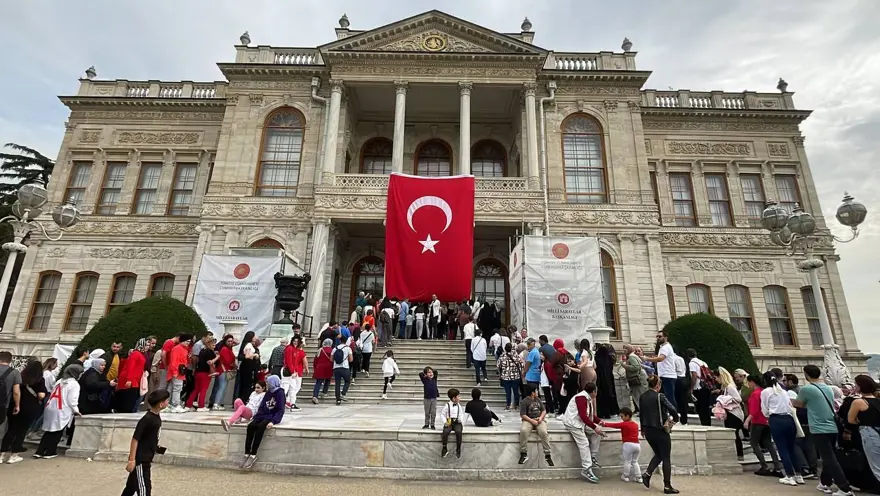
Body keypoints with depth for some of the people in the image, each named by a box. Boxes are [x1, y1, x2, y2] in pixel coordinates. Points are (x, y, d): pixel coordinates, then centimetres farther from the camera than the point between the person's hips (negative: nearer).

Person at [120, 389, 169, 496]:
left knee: (132, 485, 22)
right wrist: (132, 460, -20)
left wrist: (156, 447, 14)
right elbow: (135, 439, -21)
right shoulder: (147, 419, -24)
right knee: (144, 487, -1)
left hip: (146, 459, 8)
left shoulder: (157, 417, 3)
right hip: (140, 459, -8)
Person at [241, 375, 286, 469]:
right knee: (250, 426, -20)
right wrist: (255, 416, -1)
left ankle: (253, 455, -26)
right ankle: (247, 454, -20)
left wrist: (273, 421, -26)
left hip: (272, 417, -6)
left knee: (260, 427, -31)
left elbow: (281, 410, -15)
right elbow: (261, 406, 14)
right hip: (263, 415, 6)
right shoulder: (268, 392, 14)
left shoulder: (280, 393, -9)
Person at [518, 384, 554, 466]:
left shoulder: (538, 399, 13)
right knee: (523, 431, -35)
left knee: (543, 432, -30)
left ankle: (547, 455, -19)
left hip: (539, 420, 3)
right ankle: (524, 454, -22)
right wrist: (532, 421, -20)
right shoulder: (524, 402, -5)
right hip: (528, 420, -3)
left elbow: (544, 410, 13)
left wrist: (540, 418, -8)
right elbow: (523, 415, -10)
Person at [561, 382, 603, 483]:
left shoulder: (588, 399, 11)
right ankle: (586, 470, -15)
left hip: (581, 422, 10)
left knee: (596, 433, -2)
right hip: (572, 422, -10)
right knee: (584, 444, -17)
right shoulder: (581, 397, -21)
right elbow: (583, 416, -27)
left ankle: (593, 458, 5)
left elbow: (591, 415, 15)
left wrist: (599, 421, -3)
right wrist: (594, 427, -25)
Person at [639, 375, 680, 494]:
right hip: (660, 431, -6)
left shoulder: (642, 397, 3)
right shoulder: (659, 396, -15)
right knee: (666, 458, 8)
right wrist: (675, 420, -2)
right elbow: (672, 410, -24)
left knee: (658, 455, 22)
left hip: (648, 431, 6)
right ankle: (667, 486, 13)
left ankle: (647, 474, 6)